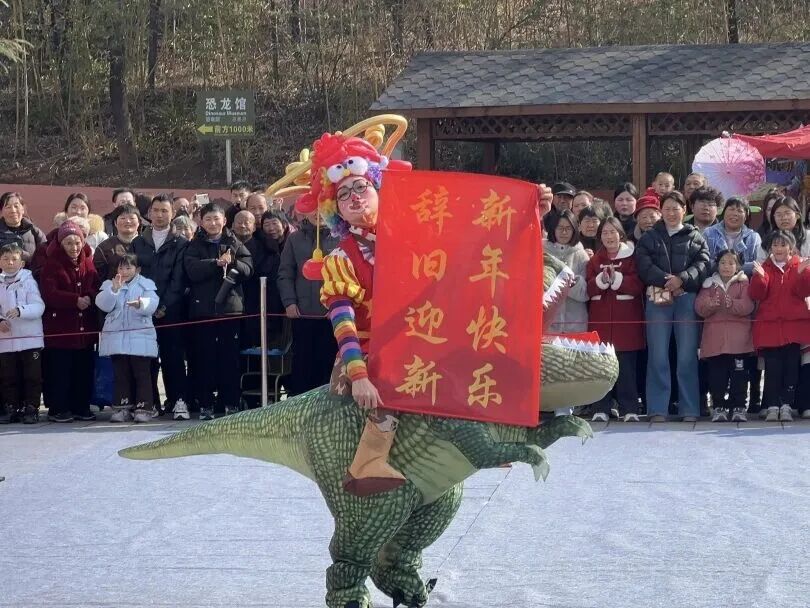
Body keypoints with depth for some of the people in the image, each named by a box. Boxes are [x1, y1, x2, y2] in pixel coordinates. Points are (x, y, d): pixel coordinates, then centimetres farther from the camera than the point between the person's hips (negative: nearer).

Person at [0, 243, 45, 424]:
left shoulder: (28, 281, -2)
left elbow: (39, 307, -11)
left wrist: (20, 310, -27)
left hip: (30, 338, -3)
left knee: (32, 376, 0)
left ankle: (31, 408, 8)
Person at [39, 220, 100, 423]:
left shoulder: (87, 263, 12)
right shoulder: (52, 265, -2)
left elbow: (97, 288, 7)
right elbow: (49, 294, -13)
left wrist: (90, 298, -16)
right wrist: (75, 300, -20)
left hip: (85, 326, 5)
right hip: (59, 327, -5)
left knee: (84, 370, 6)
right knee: (60, 371, -4)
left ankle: (81, 407, 16)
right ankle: (57, 409, 3)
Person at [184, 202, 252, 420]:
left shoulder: (235, 244, 11)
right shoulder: (195, 246, 8)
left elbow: (248, 270, 2)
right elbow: (192, 271, -8)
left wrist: (232, 263, -16)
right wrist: (217, 263, -17)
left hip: (230, 306, 1)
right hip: (203, 308, -1)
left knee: (230, 357, 0)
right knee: (205, 357, -1)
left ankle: (230, 403, 5)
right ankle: (205, 404, 3)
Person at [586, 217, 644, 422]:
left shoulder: (632, 257, 3)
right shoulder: (595, 259, 12)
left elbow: (637, 284, -9)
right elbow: (589, 288, 3)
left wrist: (616, 279, -19)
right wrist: (601, 280, -16)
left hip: (626, 319, -3)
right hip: (600, 319, 3)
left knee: (626, 366, -2)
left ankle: (629, 409, 4)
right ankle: (601, 408, 7)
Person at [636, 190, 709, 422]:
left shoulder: (695, 237, 15)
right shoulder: (649, 237, 14)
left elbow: (703, 263, 1)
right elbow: (644, 264, -1)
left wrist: (682, 279, -15)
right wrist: (665, 281, -15)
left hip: (687, 298, 0)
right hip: (657, 298, 0)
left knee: (687, 355, -1)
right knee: (658, 355, -2)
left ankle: (689, 409, 4)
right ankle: (657, 409, 0)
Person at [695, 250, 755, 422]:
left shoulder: (743, 284, 7)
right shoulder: (709, 284, 14)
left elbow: (747, 306, -9)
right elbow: (699, 307, 1)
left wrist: (730, 304, -26)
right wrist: (711, 305, -20)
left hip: (738, 337, -2)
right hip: (714, 336, 2)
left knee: (739, 374, -1)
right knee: (716, 374, 1)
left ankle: (738, 407, 5)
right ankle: (718, 407, 8)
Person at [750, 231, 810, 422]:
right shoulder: (764, 268, 9)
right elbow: (757, 295, -2)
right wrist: (759, 276, -19)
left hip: (794, 325, 0)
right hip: (769, 326, 0)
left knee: (791, 366, -1)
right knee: (773, 367, -3)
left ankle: (787, 405, 3)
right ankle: (772, 406, -1)